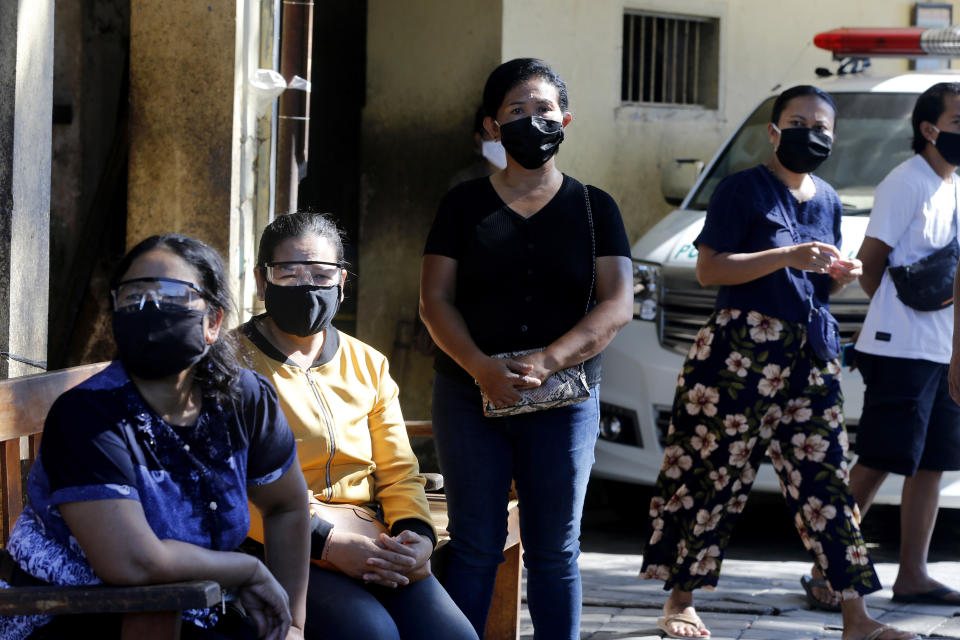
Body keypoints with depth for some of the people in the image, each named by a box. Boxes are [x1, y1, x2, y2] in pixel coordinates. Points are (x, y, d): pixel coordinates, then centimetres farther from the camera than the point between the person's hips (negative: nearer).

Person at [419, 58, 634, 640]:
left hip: (563, 400, 0)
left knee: (556, 548, 4)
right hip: (470, 396, 0)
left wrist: (547, 362, -18)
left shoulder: (594, 208, 7)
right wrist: (482, 367, -18)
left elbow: (618, 305, -3)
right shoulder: (465, 204, 7)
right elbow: (435, 300, 0)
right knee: (476, 547, 0)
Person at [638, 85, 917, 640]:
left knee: (825, 479, 1)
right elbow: (709, 269, -11)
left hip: (809, 359, 6)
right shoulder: (743, 190, -4)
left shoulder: (828, 201, 17)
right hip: (739, 354, -6)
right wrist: (787, 257, -19)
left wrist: (841, 277, 3)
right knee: (713, 475, -2)